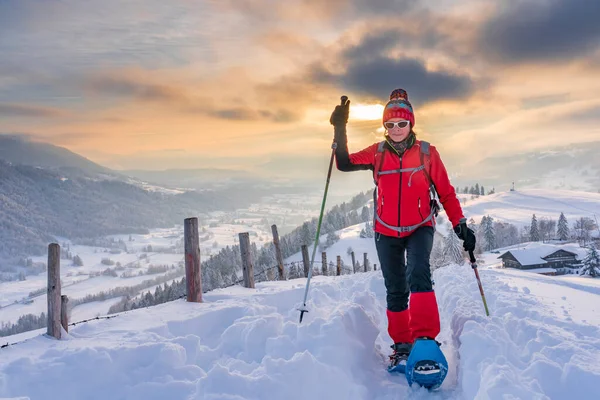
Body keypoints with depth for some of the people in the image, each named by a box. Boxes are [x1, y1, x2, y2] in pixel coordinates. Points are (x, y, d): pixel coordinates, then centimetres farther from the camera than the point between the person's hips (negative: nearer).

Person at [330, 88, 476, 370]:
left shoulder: (426, 153, -6)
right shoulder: (377, 153, -1)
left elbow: (446, 192, -2)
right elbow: (345, 164, -11)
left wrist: (460, 225, -8)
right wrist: (340, 130, -20)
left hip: (420, 228, -2)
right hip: (386, 232, 2)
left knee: (418, 275, -27)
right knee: (395, 290, 7)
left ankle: (425, 339, -26)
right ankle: (401, 345, 20)